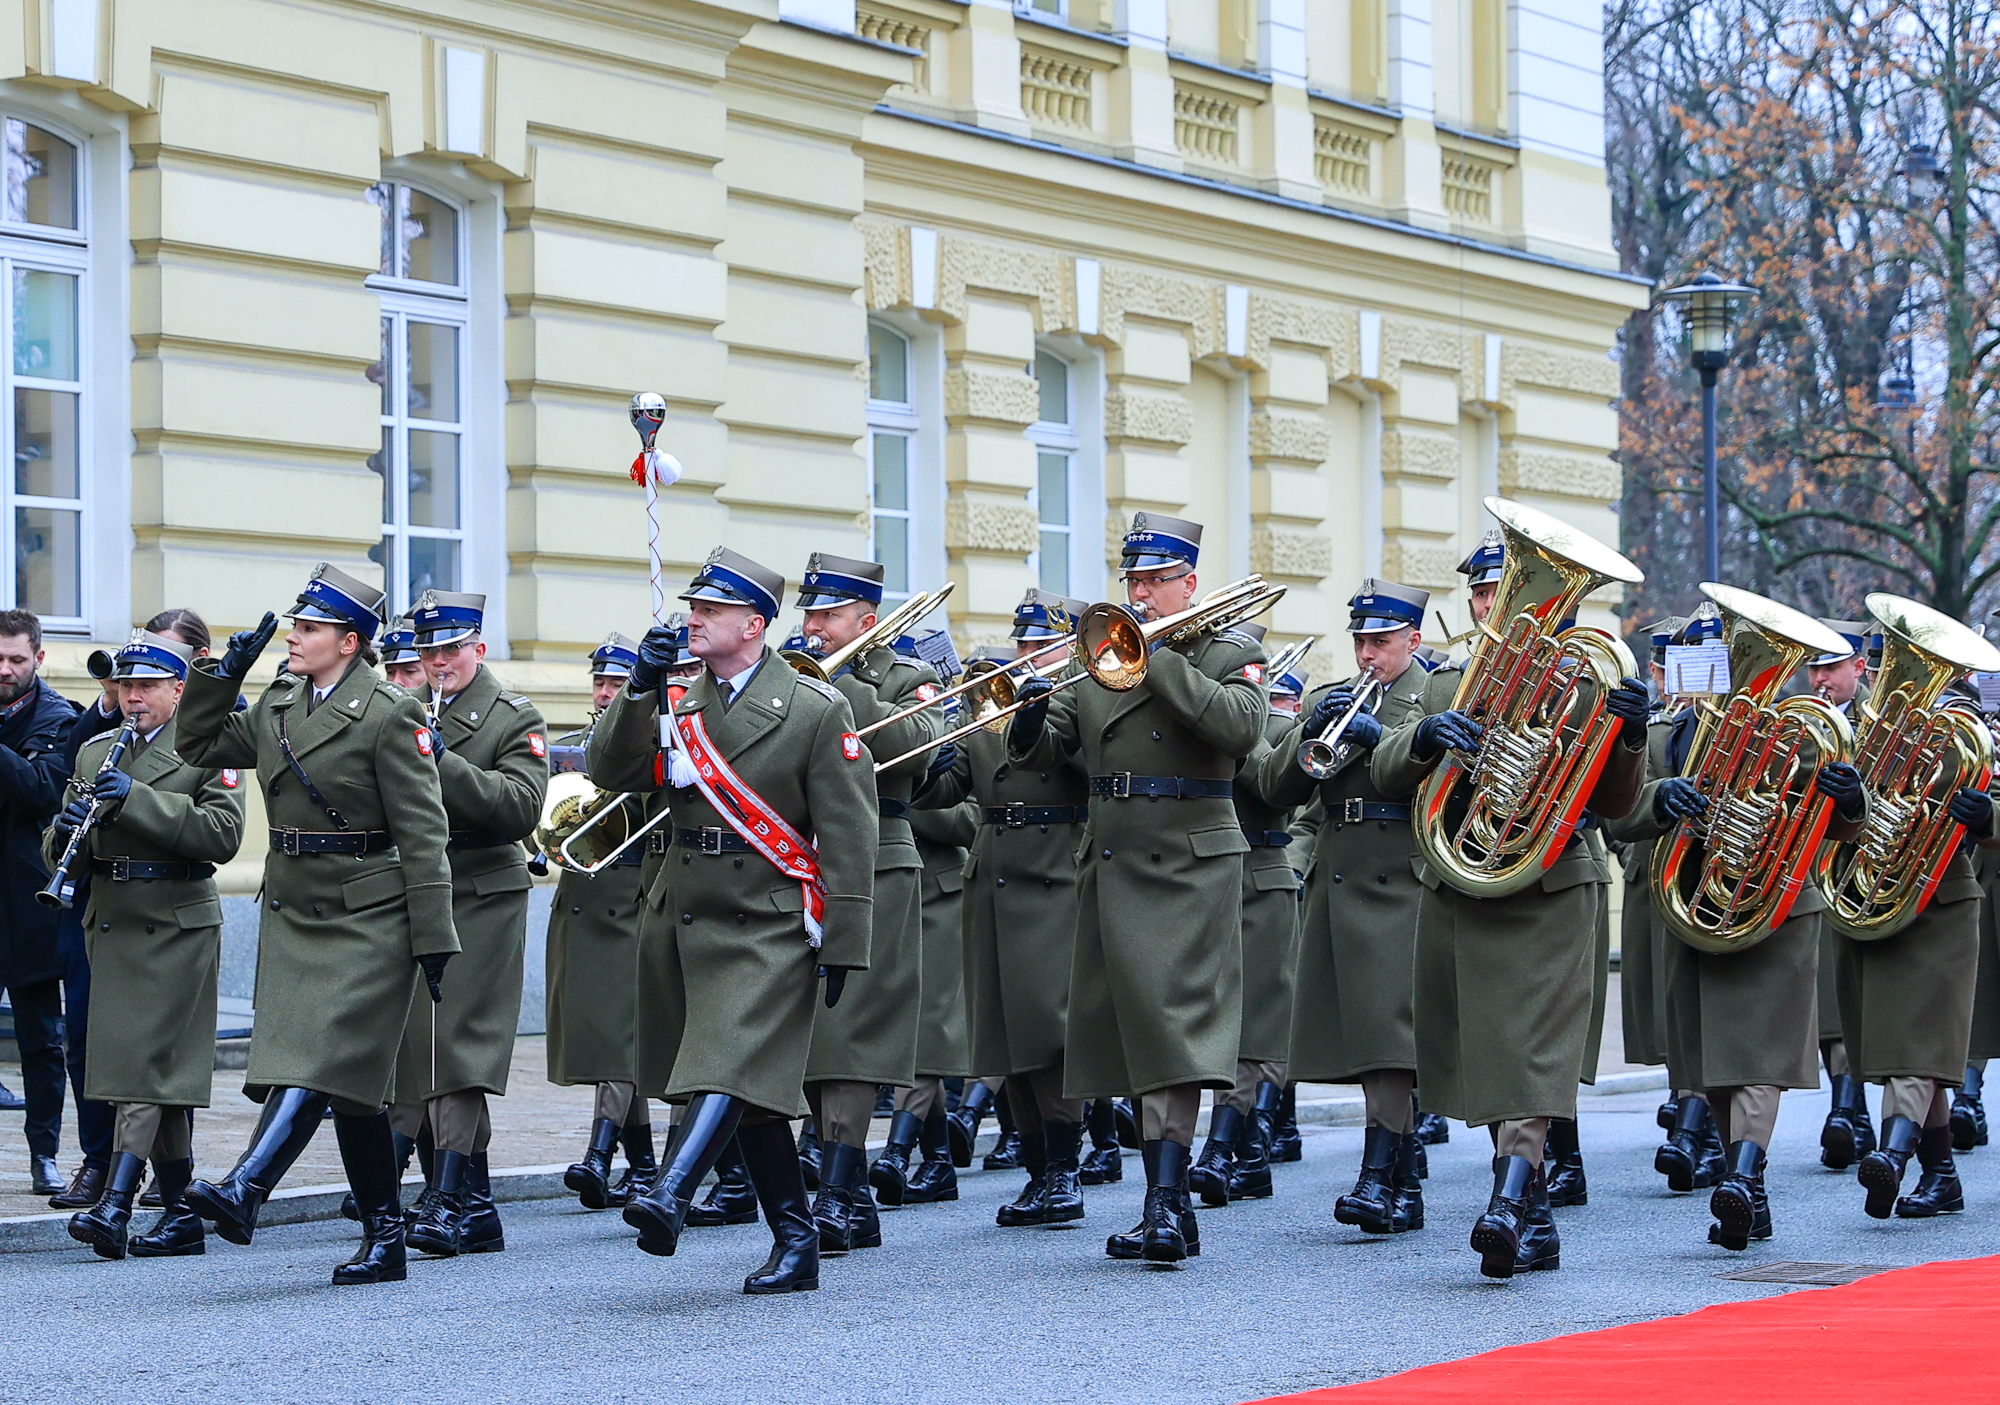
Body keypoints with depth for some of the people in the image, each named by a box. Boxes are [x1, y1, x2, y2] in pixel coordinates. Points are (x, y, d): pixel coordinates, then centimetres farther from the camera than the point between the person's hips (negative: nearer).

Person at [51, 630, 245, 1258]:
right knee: (161, 1072, 9)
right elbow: (60, 846, 16)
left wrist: (138, 800, -21)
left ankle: (115, 1207, -19)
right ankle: (181, 1216, 14)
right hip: (113, 924, 6)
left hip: (176, 924, -6)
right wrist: (65, 831, -9)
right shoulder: (95, 752, 16)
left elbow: (223, 834, -16)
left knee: (146, 1065, -13)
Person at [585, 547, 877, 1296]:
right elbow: (609, 772, 1)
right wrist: (640, 688, -11)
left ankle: (671, 1196, -37)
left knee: (735, 1066, -21)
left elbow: (848, 833, -7)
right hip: (680, 918, 6)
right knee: (754, 1093, 10)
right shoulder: (678, 706, 13)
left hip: (766, 926, -6)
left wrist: (843, 946, -10)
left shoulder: (817, 708, -5)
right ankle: (797, 1244, 17)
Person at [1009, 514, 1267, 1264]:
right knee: (1133, 1033, 7)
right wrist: (1030, 719, -12)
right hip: (1110, 863, 6)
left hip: (1186, 864, -6)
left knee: (1171, 1019, -15)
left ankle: (1168, 1198, -19)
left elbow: (1242, 728, -18)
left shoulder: (1230, 652, 2)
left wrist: (1158, 659, -18)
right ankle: (1165, 1204, 12)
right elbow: (1045, 752, 11)